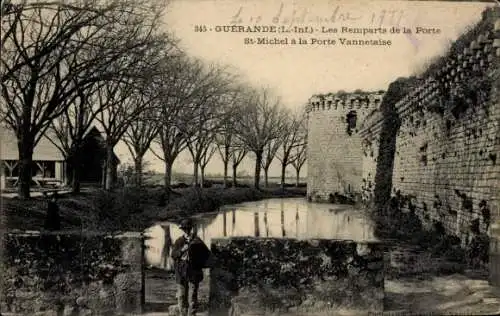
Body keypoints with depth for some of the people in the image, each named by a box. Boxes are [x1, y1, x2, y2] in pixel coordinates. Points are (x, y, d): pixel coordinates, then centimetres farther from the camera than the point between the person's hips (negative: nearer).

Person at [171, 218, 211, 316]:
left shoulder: (196, 241, 0)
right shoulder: (179, 241, 8)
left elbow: (207, 254, 3)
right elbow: (173, 254, 1)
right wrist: (181, 250, -15)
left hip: (193, 272, -3)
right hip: (181, 272, 3)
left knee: (192, 296, -4)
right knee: (181, 296, 8)